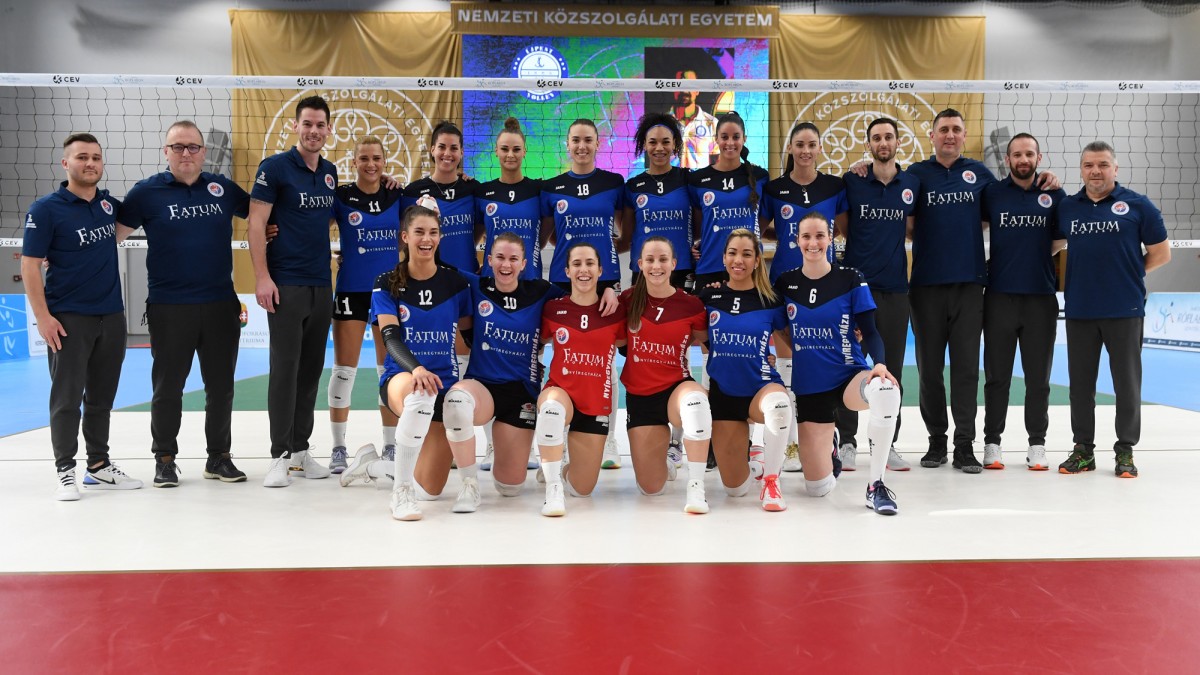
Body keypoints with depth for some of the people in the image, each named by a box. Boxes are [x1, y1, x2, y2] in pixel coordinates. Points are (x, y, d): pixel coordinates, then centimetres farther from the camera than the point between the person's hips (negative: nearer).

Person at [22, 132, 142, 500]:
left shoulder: (109, 203, 8)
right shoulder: (46, 209, -7)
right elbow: (30, 266, -9)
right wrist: (42, 317, -14)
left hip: (112, 315, 5)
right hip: (68, 318, -5)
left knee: (102, 398, 13)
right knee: (67, 398, 0)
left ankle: (99, 465, 24)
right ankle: (65, 471, 9)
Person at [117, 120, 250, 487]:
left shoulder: (224, 188, 6)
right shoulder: (148, 191, -1)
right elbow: (113, 234, -1)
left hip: (221, 304, 2)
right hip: (169, 306, -2)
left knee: (221, 386, 10)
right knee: (168, 388, 7)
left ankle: (219, 456, 23)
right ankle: (165, 459, 21)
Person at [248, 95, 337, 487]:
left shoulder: (330, 172, 12)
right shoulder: (275, 167, -5)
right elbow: (255, 224, -8)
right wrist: (262, 277, -15)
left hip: (322, 285, 6)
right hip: (286, 285, -6)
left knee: (312, 368, 9)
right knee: (285, 367, -4)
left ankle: (301, 449, 19)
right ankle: (280, 455, 4)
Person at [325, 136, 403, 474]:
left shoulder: (397, 196, 4)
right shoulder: (340, 197, -2)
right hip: (352, 290, -2)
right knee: (344, 370, -1)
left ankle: (391, 447, 18)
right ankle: (338, 448, 10)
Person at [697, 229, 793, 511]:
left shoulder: (770, 300, -3)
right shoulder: (709, 296, 0)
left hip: (761, 387, -2)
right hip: (723, 392, 2)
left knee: (777, 402, -41)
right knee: (735, 488, 1)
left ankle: (771, 481, -20)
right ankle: (756, 465, 38)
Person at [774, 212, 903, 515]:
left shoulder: (851, 280, -3)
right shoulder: (784, 283, 2)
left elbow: (870, 331, -7)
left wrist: (880, 364, -24)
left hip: (849, 377, -1)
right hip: (808, 387, 2)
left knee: (886, 390, -41)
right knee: (817, 487, -1)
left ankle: (875, 485, -24)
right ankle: (829, 442, 37)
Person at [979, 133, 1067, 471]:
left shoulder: (1054, 194, 5)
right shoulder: (992, 193, 3)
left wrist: (1040, 252, 2)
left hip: (1041, 296, 1)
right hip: (999, 296, -1)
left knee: (1038, 377, 7)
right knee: (996, 375, 5)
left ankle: (1037, 444, 16)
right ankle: (992, 442, 13)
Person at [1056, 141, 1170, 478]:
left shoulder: (1137, 205, -1)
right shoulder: (1066, 208, 7)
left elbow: (1161, 253, 3)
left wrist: (1127, 273, 3)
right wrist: (1085, 274, 8)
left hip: (1124, 310, -3)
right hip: (1078, 311, 3)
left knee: (1127, 382, 4)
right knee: (1080, 382, 9)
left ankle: (1125, 451, 14)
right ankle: (1083, 449, 19)